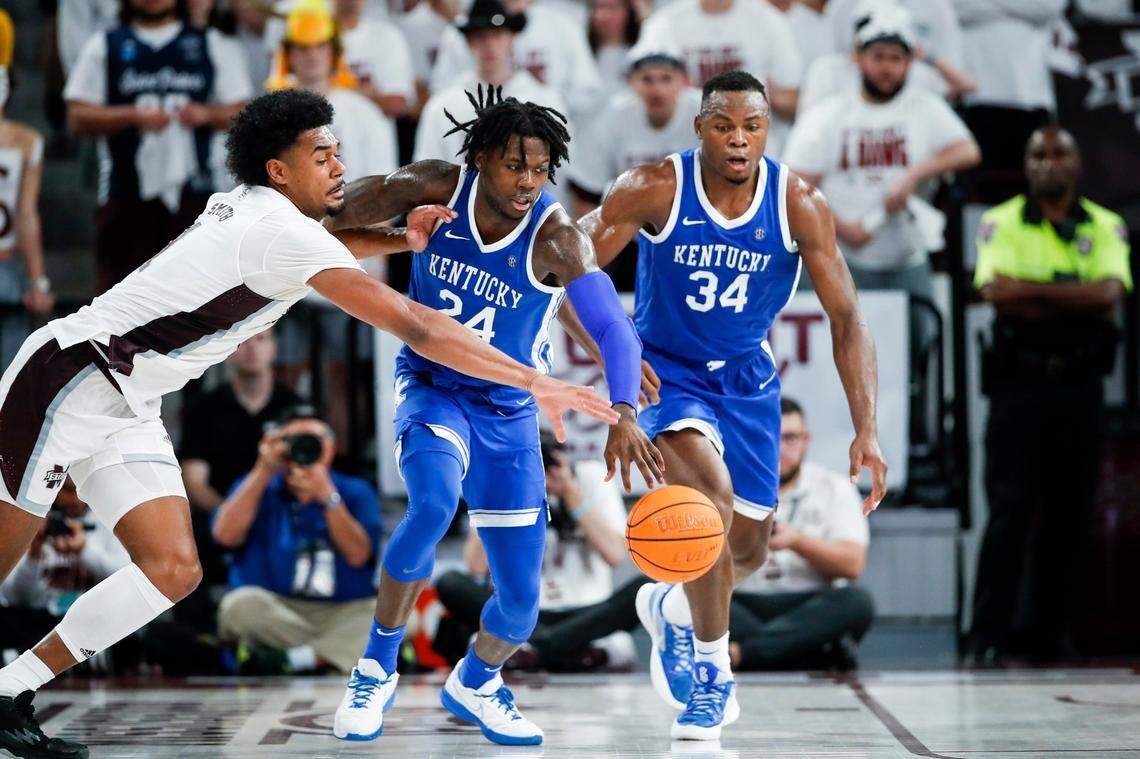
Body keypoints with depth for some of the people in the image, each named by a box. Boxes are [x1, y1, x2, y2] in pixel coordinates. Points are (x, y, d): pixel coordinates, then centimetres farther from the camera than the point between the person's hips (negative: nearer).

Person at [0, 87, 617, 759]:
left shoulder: (243, 208, 9)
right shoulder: (281, 231, -19)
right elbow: (414, 325, -23)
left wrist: (401, 240, 15)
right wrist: (534, 382, -22)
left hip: (127, 411, 9)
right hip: (71, 376, -9)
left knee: (173, 571, -2)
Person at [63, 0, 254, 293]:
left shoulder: (211, 45, 11)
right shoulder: (104, 47, 9)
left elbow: (240, 113, 11)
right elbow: (78, 116, 2)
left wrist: (204, 114, -10)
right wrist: (132, 115, -12)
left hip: (191, 189, 0)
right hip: (126, 190, 0)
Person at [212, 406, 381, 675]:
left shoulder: (356, 492, 11)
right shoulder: (258, 488, 12)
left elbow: (358, 555, -6)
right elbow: (226, 535, -8)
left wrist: (328, 497, -17)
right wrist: (264, 471, -9)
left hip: (343, 614, 0)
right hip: (273, 608, 0)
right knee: (240, 605, -33)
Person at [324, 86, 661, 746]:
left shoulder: (554, 238, -23)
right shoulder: (439, 189, -16)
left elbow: (614, 328, -34)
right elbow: (352, 207, -5)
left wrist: (624, 415, -51)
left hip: (507, 413, 1)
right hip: (431, 388, 0)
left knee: (520, 604, 2)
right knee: (434, 502, -35)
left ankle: (473, 683, 39)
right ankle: (376, 673, -15)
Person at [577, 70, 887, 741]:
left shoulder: (800, 204, -17)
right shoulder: (655, 189, -21)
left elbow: (847, 319, -15)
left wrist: (867, 429, -26)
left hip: (746, 376, 4)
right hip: (666, 369, -4)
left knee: (750, 548, 11)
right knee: (710, 493, -29)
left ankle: (672, 608, 47)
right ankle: (713, 671, -12)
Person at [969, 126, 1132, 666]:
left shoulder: (1106, 227, 9)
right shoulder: (1001, 223, 4)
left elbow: (1110, 293, -9)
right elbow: (996, 293, -13)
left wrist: (1029, 289, -12)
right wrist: (1078, 304, -11)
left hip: (1080, 383, 2)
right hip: (1018, 379, -2)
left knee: (1069, 510, 4)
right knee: (1010, 506, -7)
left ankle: (1051, 630, 12)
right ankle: (989, 634, -7)